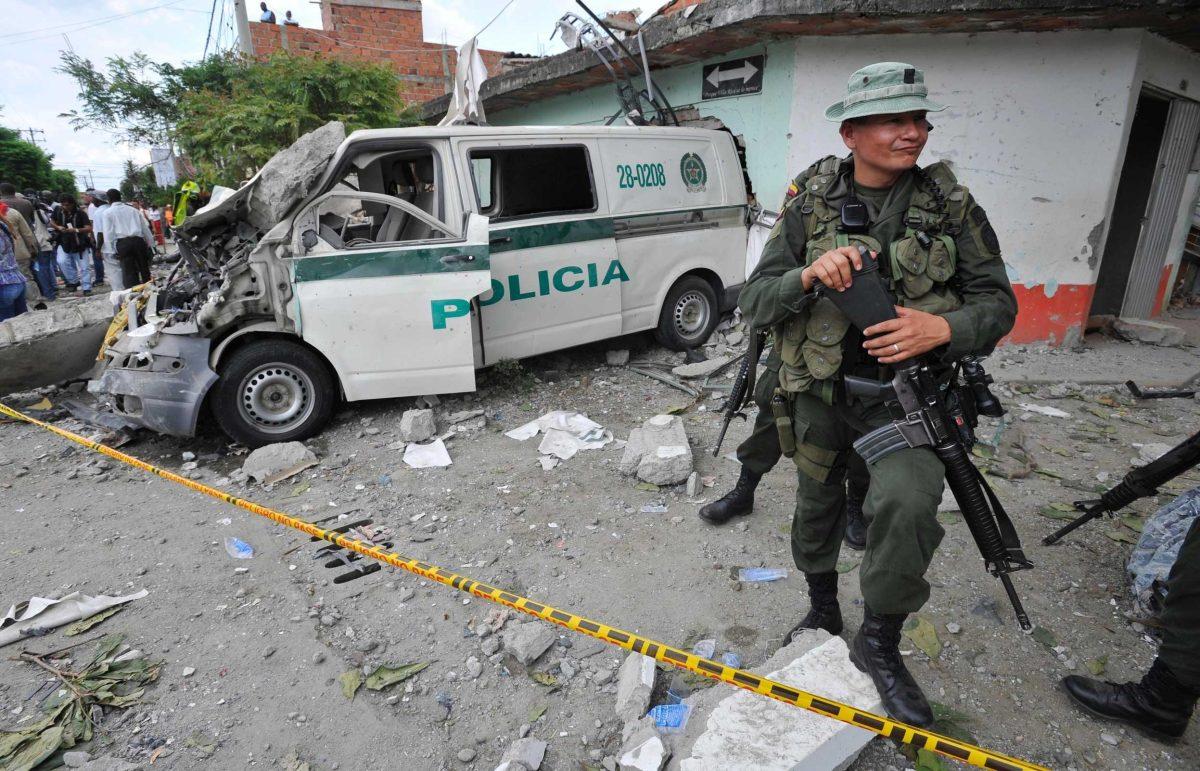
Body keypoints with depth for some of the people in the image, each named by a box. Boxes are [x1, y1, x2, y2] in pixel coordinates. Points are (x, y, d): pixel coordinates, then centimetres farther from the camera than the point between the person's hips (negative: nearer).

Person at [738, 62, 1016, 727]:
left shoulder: (952, 207, -2)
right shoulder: (808, 209, -3)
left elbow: (997, 303, 1)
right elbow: (755, 302, -6)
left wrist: (942, 329, -20)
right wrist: (809, 276, -26)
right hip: (819, 393, 2)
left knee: (906, 502, -25)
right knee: (817, 510, 17)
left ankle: (879, 643, 2)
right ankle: (822, 610, 46)